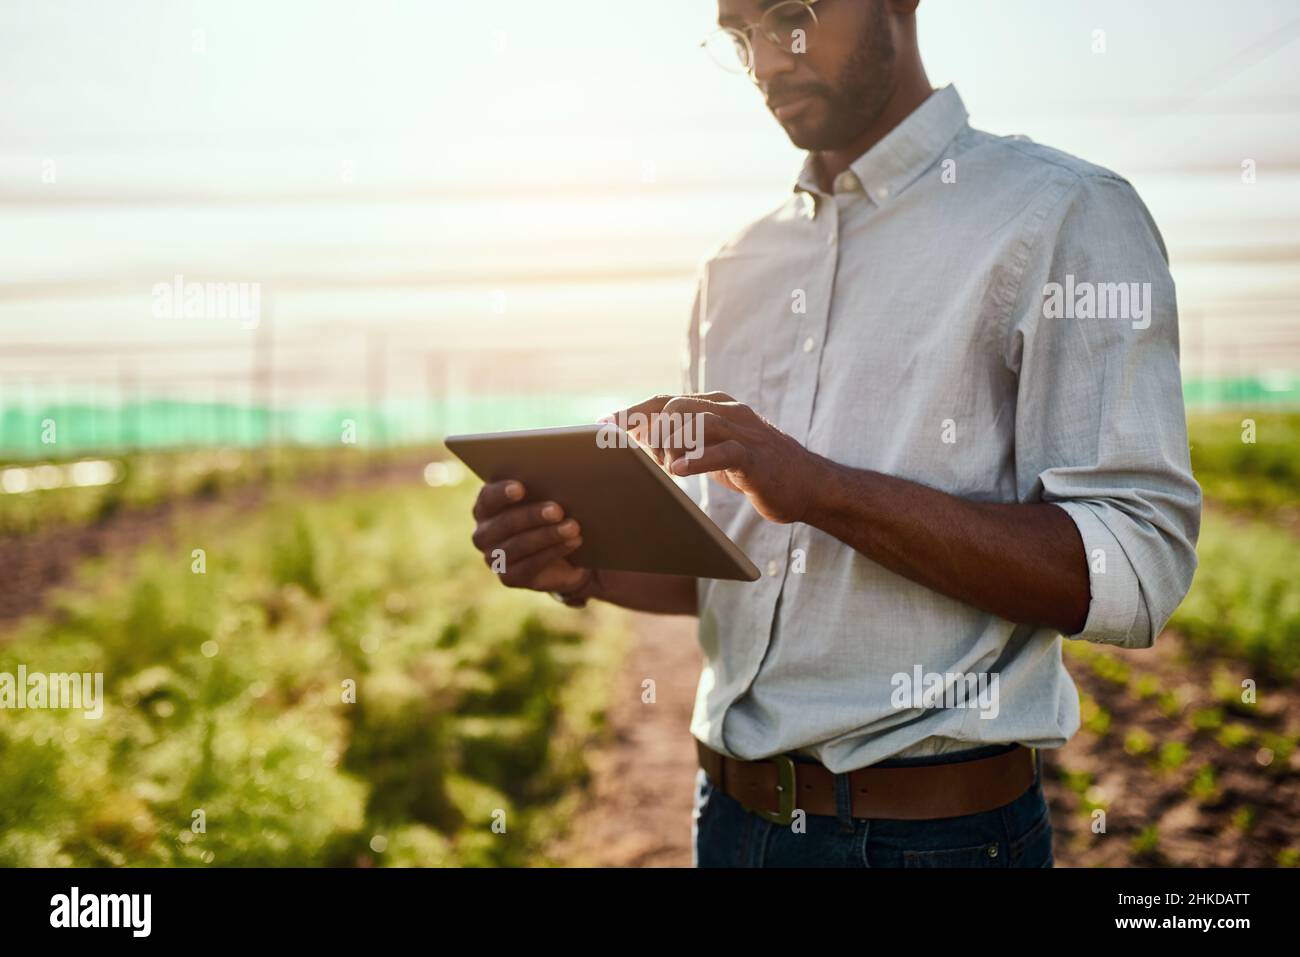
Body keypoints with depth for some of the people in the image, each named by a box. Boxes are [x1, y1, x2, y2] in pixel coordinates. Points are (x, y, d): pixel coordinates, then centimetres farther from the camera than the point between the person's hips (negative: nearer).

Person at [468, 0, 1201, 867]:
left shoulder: (1066, 217, -8)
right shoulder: (739, 266, 11)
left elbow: (1138, 569, -18)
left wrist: (824, 488, -26)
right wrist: (581, 565, -7)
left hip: (934, 828, -5)